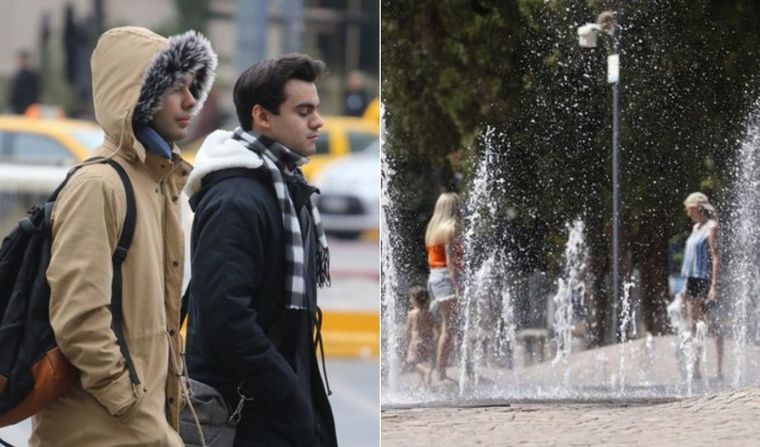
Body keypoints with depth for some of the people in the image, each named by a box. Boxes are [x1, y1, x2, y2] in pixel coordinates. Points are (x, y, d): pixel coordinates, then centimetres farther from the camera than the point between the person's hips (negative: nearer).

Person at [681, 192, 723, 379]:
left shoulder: (711, 227, -9)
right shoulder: (696, 228, 16)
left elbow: (716, 258, -14)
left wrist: (714, 287, -19)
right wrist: (686, 283, 17)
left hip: (705, 280, -9)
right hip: (693, 280, 9)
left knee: (713, 325, -5)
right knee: (693, 325, 7)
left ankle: (720, 369, -3)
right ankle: (695, 368, 9)